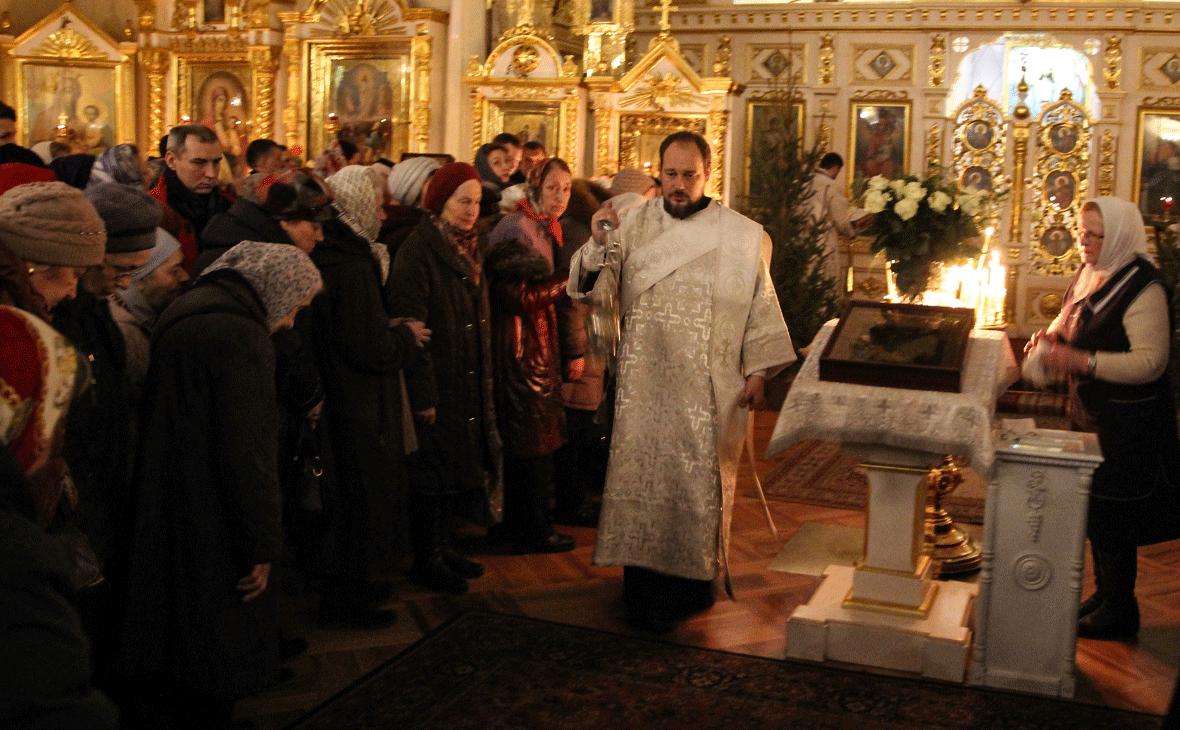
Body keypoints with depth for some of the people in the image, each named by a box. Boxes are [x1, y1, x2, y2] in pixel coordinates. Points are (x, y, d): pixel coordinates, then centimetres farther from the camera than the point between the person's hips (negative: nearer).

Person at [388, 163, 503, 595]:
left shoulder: (468, 248, 12)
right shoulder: (418, 250, -14)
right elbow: (410, 325, -19)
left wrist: (485, 388, 14)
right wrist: (423, 393, -21)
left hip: (469, 382, 8)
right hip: (437, 384, -8)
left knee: (457, 466, 14)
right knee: (434, 470, 1)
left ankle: (442, 547, 28)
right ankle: (425, 559, 15)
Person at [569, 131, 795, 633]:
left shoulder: (742, 236, 1)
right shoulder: (633, 224, 3)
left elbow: (760, 305, 5)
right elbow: (593, 286, -4)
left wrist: (757, 371, -1)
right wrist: (598, 243, -24)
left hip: (710, 389, 0)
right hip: (645, 384, 1)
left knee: (701, 483, 7)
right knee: (643, 477, 3)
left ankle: (694, 582, 22)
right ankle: (645, 588, 13)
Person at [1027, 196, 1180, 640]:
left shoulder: (1142, 287, -20)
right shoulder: (1089, 274, 6)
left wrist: (1083, 361, -32)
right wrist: (1053, 335, 1)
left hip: (1126, 424, -8)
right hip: (1090, 413, 9)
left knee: (1111, 518, 0)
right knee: (1095, 509, 17)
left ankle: (1119, 610, 15)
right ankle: (1105, 594, 32)